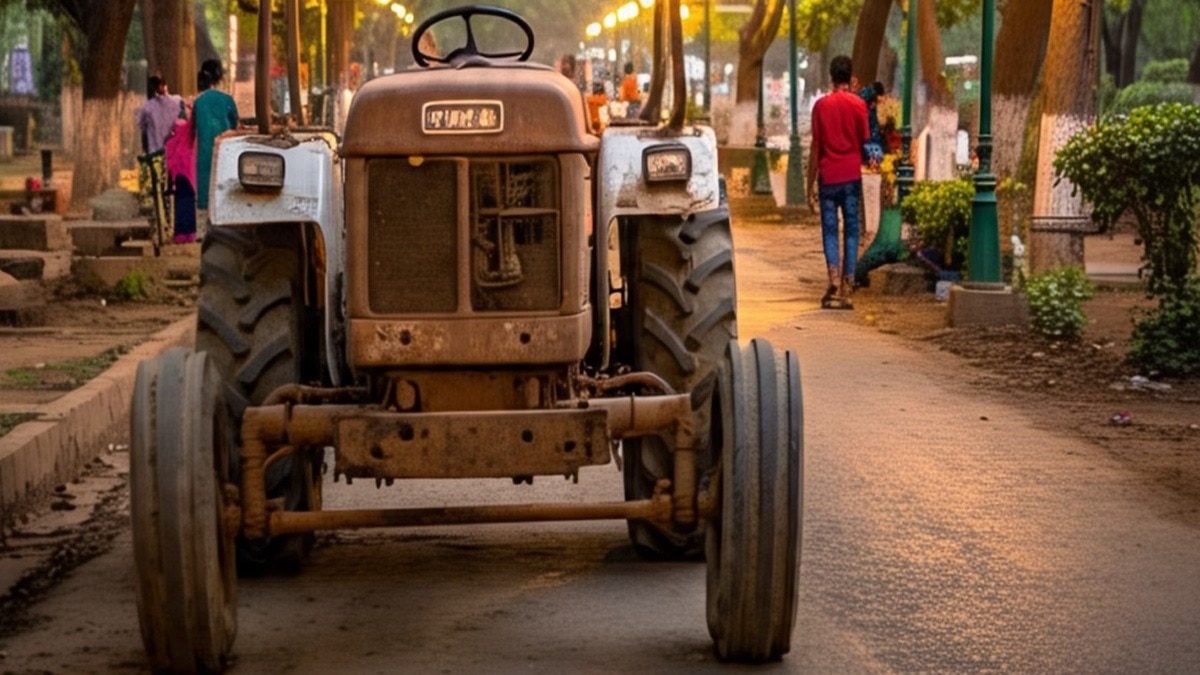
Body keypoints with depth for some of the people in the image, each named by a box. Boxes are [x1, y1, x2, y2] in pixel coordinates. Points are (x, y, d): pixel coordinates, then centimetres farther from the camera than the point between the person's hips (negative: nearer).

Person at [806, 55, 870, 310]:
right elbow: (865, 141, 1)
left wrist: (810, 185, 4)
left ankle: (834, 280, -19)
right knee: (851, 231, 5)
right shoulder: (858, 104, -1)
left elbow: (815, 148, -1)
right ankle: (847, 290, 1)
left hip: (828, 177, 0)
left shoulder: (821, 105, -2)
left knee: (830, 231, 3)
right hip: (852, 176, 0)